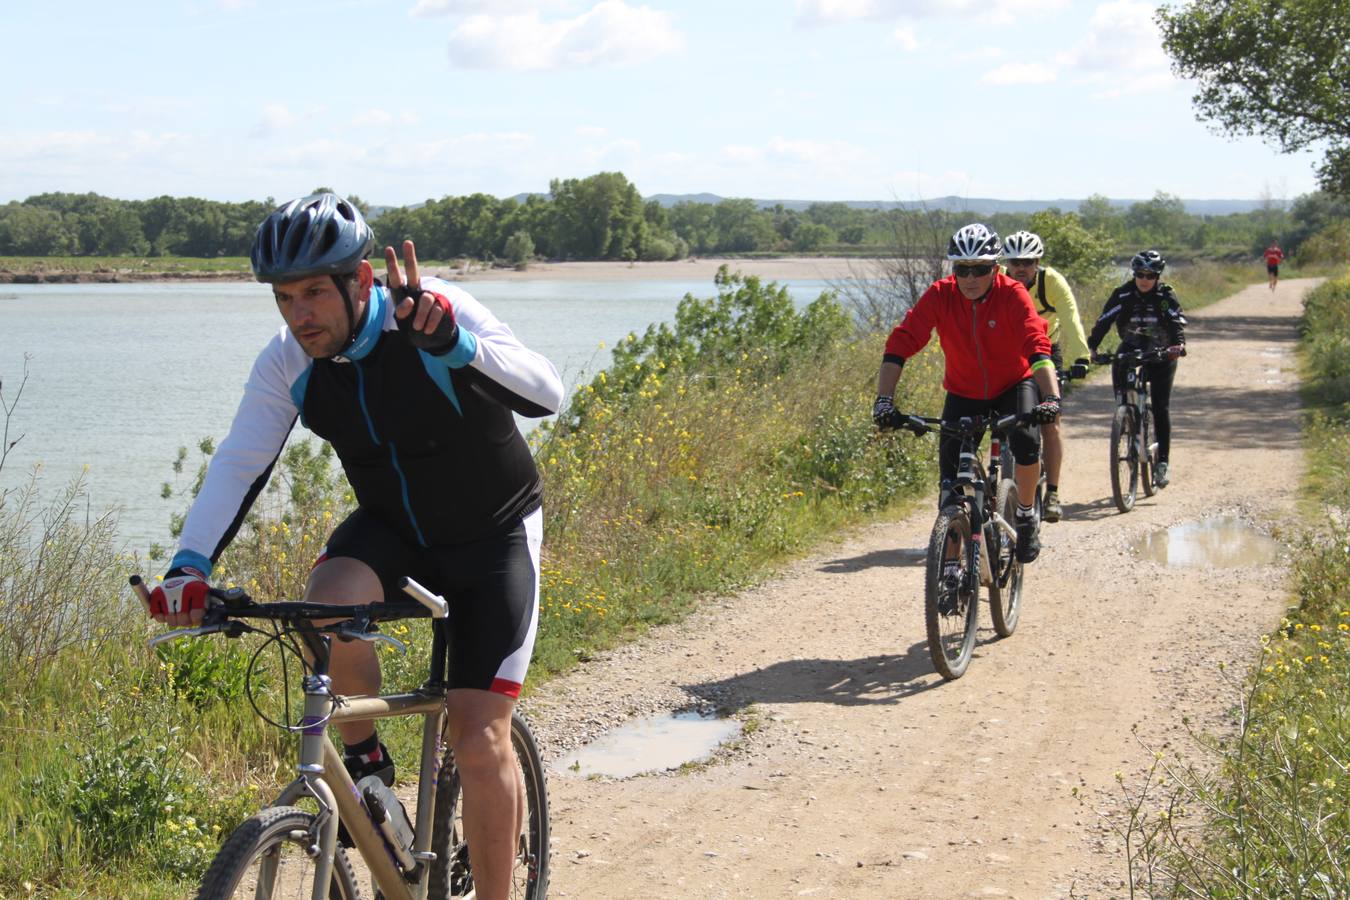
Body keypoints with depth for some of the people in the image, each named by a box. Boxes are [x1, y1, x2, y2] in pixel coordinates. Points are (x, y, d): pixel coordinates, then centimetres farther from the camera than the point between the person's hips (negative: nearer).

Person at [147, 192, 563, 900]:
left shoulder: (438, 315, -27)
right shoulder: (288, 362, -14)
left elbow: (546, 392, -38)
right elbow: (239, 463, -18)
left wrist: (450, 340, -54)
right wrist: (190, 565, -33)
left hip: (492, 538, -3)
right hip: (391, 529, 3)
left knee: (479, 742, -12)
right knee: (325, 604, -31)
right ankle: (363, 758, -4)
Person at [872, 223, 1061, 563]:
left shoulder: (1012, 295, -24)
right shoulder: (940, 295, -20)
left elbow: (1038, 348, -35)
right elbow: (899, 344, -27)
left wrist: (1051, 398, -51)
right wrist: (884, 400, -40)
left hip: (1014, 385, -2)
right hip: (964, 392, 2)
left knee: (1026, 439, -28)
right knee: (950, 466, -9)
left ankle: (1026, 516, -4)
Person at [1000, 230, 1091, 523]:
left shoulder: (1053, 282, -24)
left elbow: (1070, 320, -36)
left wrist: (1080, 357, -51)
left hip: (1046, 350, -1)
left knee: (1049, 423, -9)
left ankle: (1052, 493, -4)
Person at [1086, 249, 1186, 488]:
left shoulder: (1166, 296, -13)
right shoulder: (1123, 294, -12)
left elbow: (1177, 322, -25)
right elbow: (1104, 321, -22)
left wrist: (1179, 343, -47)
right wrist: (1091, 346, -38)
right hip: (1130, 349, 1)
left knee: (1161, 408, -9)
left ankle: (1162, 462, -4)